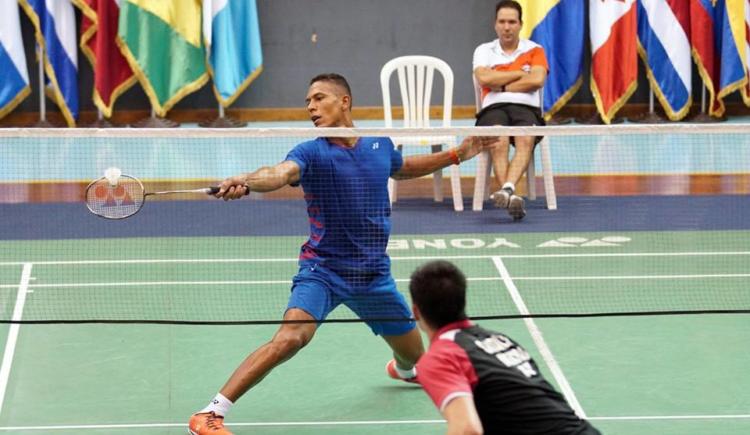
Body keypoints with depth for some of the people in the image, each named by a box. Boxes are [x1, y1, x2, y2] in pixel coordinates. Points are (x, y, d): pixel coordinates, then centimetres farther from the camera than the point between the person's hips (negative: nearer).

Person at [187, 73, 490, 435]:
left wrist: (457, 155, 20)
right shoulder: (311, 153, -14)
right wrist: (245, 182, -58)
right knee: (291, 337, -30)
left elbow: (402, 168, 25)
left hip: (374, 274, 5)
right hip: (322, 270, -5)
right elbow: (281, 173, -37)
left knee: (413, 354, 19)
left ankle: (403, 369, 61)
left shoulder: (380, 146, 1)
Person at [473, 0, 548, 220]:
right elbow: (484, 79, -3)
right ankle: (510, 195, -52)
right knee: (499, 140, -36)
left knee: (526, 139, -36)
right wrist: (520, 73, 2)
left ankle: (507, 188, -57)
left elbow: (537, 80, -3)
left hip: (526, 107, 0)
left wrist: (502, 86, -1)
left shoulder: (534, 50, 16)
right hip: (493, 109, 0)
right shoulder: (484, 51, 18)